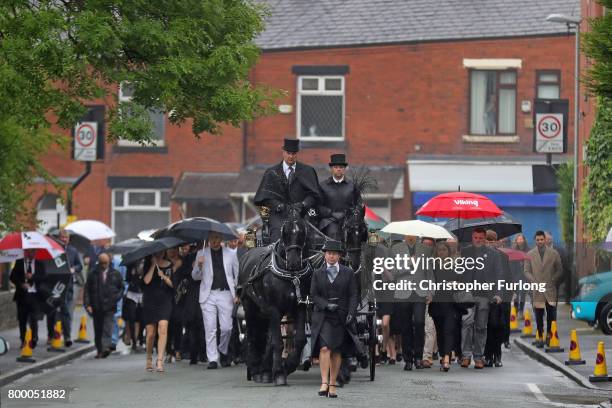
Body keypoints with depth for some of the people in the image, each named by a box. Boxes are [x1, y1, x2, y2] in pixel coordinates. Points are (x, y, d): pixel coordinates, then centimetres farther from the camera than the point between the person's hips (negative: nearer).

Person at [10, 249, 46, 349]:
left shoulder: (40, 264, 9)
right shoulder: (19, 263, 10)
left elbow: (43, 277, -1)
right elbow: (12, 277, 6)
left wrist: (33, 277, -16)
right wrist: (21, 284, -10)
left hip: (34, 295, -1)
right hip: (22, 295, 1)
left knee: (34, 318, -10)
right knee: (22, 319, 3)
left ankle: (34, 339, -9)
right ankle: (23, 340, 10)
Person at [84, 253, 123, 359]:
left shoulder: (115, 274, 8)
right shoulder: (93, 273, 5)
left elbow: (121, 288, 17)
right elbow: (87, 290, 5)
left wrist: (116, 297, 0)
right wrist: (87, 304, -4)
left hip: (109, 307, -1)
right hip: (96, 307, 1)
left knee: (107, 329, -14)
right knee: (98, 330, 6)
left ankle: (105, 348, -24)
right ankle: (99, 350, 14)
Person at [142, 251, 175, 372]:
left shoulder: (169, 265, 7)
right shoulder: (148, 264, 4)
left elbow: (172, 284, 5)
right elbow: (146, 280, -10)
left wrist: (164, 276, -11)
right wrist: (153, 264, -9)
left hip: (165, 301, 0)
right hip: (149, 302, 0)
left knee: (163, 329, -18)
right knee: (150, 333, 4)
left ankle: (160, 361, -23)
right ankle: (149, 359, 24)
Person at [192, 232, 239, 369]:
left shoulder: (230, 254, 10)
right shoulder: (202, 254, 10)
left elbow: (238, 274, 11)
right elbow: (195, 276, 11)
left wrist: (237, 294, 1)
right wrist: (199, 266, -11)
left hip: (225, 294, 0)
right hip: (208, 295, 0)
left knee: (226, 327, -4)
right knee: (210, 329, -4)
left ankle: (223, 351, 22)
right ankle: (212, 359, 0)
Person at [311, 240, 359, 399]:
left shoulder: (347, 273, 3)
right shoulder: (318, 274, 5)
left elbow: (353, 295, 1)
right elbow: (314, 295, 2)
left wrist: (351, 313, -13)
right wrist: (327, 305, -14)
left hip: (341, 317, 1)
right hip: (323, 317, -1)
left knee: (337, 351, 6)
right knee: (324, 348, -17)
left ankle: (332, 385, 13)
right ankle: (324, 383, -21)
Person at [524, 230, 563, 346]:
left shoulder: (554, 254, 6)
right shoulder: (530, 255, 7)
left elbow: (559, 270, 9)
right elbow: (527, 271, 7)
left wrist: (552, 280, -4)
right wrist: (534, 281, -8)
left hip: (550, 289, 0)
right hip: (536, 289, 0)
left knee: (551, 313, -5)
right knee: (539, 315, 1)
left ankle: (549, 334, 9)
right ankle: (540, 336, 8)